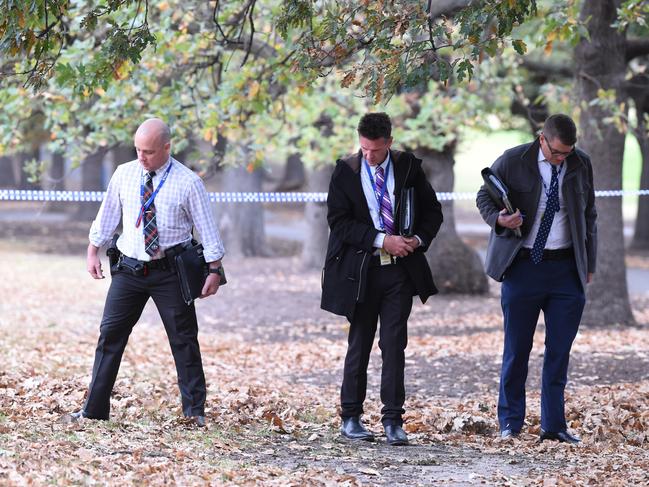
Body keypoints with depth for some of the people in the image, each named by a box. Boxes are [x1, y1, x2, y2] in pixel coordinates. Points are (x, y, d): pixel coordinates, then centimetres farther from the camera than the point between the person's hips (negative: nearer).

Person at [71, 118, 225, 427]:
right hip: (129, 269, 3)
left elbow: (207, 228, -4)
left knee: (183, 340, 2)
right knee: (110, 334, 2)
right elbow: (108, 214, 14)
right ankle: (94, 409, 7)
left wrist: (214, 269, -7)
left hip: (170, 271, -3)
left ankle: (195, 411, 12)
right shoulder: (123, 175, 2)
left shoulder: (188, 182, -7)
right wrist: (93, 251, 14)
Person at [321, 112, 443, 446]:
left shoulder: (409, 167, 3)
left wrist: (419, 239, -9)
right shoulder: (345, 171, -3)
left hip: (400, 268, 1)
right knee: (359, 345, 7)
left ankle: (393, 421, -2)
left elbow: (432, 211, 11)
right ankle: (350, 418, 16)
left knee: (394, 344, -3)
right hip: (360, 270, -1)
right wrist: (381, 240, -17)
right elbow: (338, 221, -9)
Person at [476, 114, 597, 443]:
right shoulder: (512, 161, -5)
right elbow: (484, 197, 6)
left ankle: (553, 425, 8)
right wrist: (499, 219, -17)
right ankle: (510, 422, 14)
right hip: (523, 266, -2)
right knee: (517, 348, 3)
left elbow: (589, 215, 14)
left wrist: (589, 264, 12)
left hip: (567, 268, 2)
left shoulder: (581, 164, 5)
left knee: (560, 351, 2)